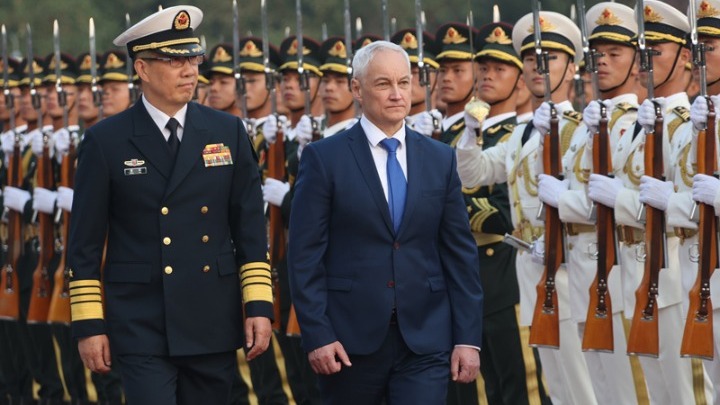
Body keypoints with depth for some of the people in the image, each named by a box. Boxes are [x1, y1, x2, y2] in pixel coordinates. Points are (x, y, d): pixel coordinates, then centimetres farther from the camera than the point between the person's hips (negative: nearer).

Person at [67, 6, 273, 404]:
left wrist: (259, 305, 1)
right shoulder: (105, 142, -2)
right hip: (142, 328, -3)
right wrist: (88, 324, -3)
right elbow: (85, 243, 0)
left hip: (213, 325, 3)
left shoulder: (228, 133, 6)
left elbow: (251, 229, 8)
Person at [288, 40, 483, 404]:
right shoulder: (323, 159, 0)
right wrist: (317, 334, -11)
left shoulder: (440, 160, 10)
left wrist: (468, 337, 2)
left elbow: (461, 252, 8)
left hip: (425, 341, 2)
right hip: (350, 341, -2)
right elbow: (305, 255, -4)